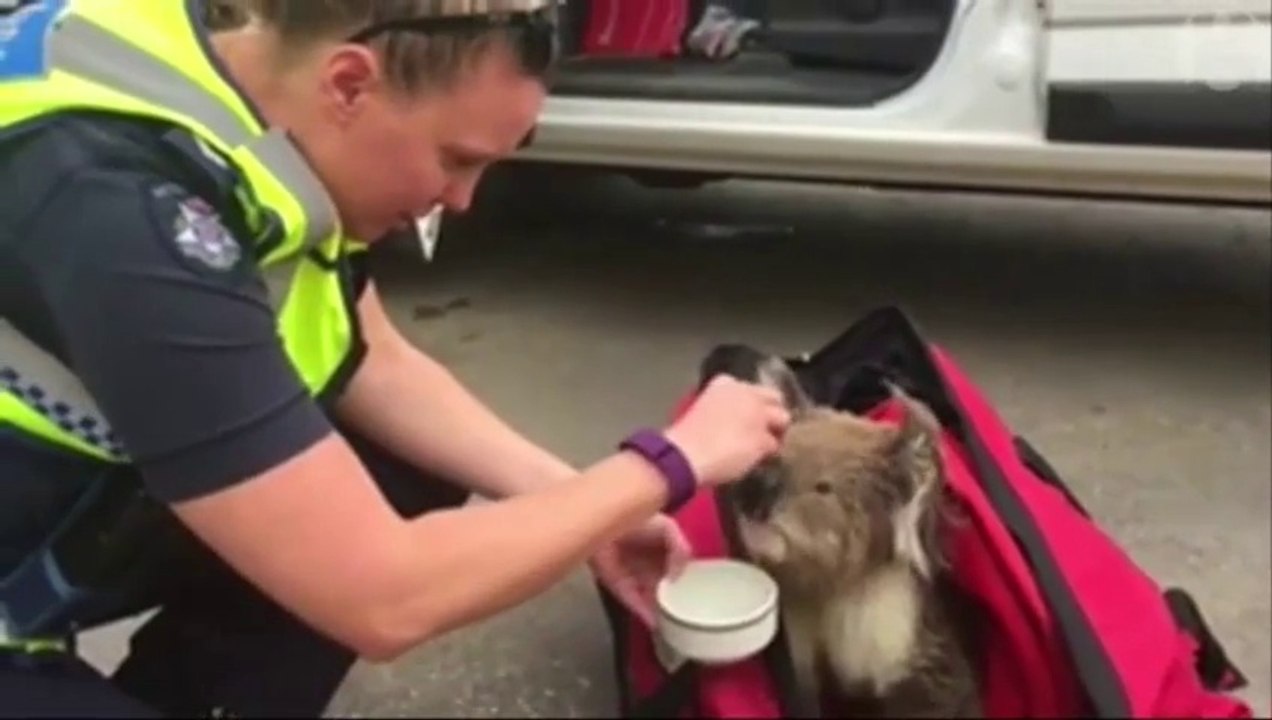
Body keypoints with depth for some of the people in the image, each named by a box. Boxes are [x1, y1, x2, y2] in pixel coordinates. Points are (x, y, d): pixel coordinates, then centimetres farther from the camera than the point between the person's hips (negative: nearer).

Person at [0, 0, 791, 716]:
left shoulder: (255, 81, -9)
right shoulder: (124, 214, -35)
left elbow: (375, 364, 3)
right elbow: (382, 598, -32)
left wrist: (588, 507, -7)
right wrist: (672, 463, -21)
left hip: (81, 494, 8)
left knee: (414, 474, 3)